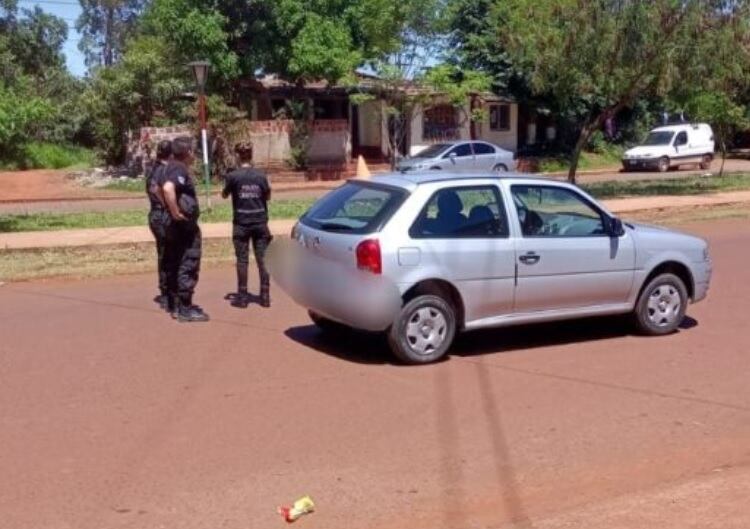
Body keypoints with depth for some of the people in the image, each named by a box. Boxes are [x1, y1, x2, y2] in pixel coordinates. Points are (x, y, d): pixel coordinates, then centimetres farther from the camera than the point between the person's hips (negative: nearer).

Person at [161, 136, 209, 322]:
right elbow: (168, 189, -36)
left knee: (174, 265, 13)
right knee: (188, 267, -5)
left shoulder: (171, 168, 12)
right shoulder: (180, 169, -18)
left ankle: (175, 305, 21)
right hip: (185, 225, -10)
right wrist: (175, 213, -27)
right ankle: (185, 309, -2)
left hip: (174, 226, 10)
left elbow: (162, 189, 27)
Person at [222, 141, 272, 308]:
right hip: (260, 223, 2)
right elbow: (267, 196, 7)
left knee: (242, 260, 6)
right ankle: (265, 296, 8)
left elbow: (224, 195, 5)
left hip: (241, 224, -1)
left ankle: (242, 296, 9)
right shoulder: (260, 176, -4)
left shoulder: (233, 176, -9)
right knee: (263, 259, 6)